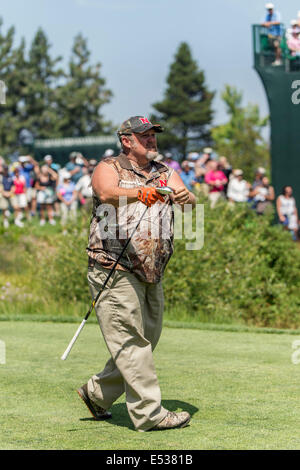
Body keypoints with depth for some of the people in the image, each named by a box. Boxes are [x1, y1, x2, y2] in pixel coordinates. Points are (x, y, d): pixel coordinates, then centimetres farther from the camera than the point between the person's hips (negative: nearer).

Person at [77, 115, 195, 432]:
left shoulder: (166, 173, 15)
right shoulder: (108, 168, -1)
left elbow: (188, 201, -2)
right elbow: (107, 194, -24)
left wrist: (185, 197, -27)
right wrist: (139, 193, -44)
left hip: (152, 274, 7)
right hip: (114, 269, -7)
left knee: (147, 340, 11)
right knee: (130, 341, -9)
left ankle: (97, 393, 27)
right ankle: (148, 412, -9)